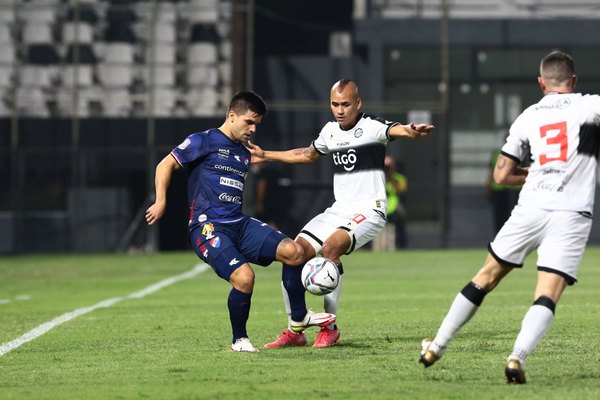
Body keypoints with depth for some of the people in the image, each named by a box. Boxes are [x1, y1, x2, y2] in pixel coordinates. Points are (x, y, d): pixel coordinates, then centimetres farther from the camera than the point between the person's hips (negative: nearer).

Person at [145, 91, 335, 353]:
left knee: (293, 251, -10)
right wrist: (161, 201, -12)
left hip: (239, 225, 7)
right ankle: (239, 340, -4)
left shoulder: (245, 154, 20)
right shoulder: (205, 141, -1)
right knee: (244, 277, -26)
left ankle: (299, 319, 8)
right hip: (208, 227, -7)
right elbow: (165, 165, -4)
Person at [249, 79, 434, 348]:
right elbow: (307, 155, 32)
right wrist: (266, 156, 37)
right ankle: (295, 331, 7)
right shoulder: (330, 131, 12)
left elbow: (395, 130, -33)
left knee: (330, 248, -32)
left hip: (368, 211, -7)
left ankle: (330, 327, -19)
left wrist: (411, 132, -57)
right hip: (338, 210, 7)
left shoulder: (371, 127, -10)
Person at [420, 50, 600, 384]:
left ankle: (438, 346, 24)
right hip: (571, 215, -3)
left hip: (530, 208, 3)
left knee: (487, 277, 17)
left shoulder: (527, 117, 12)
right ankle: (518, 357, -26)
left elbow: (502, 175, 15)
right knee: (548, 297, -5)